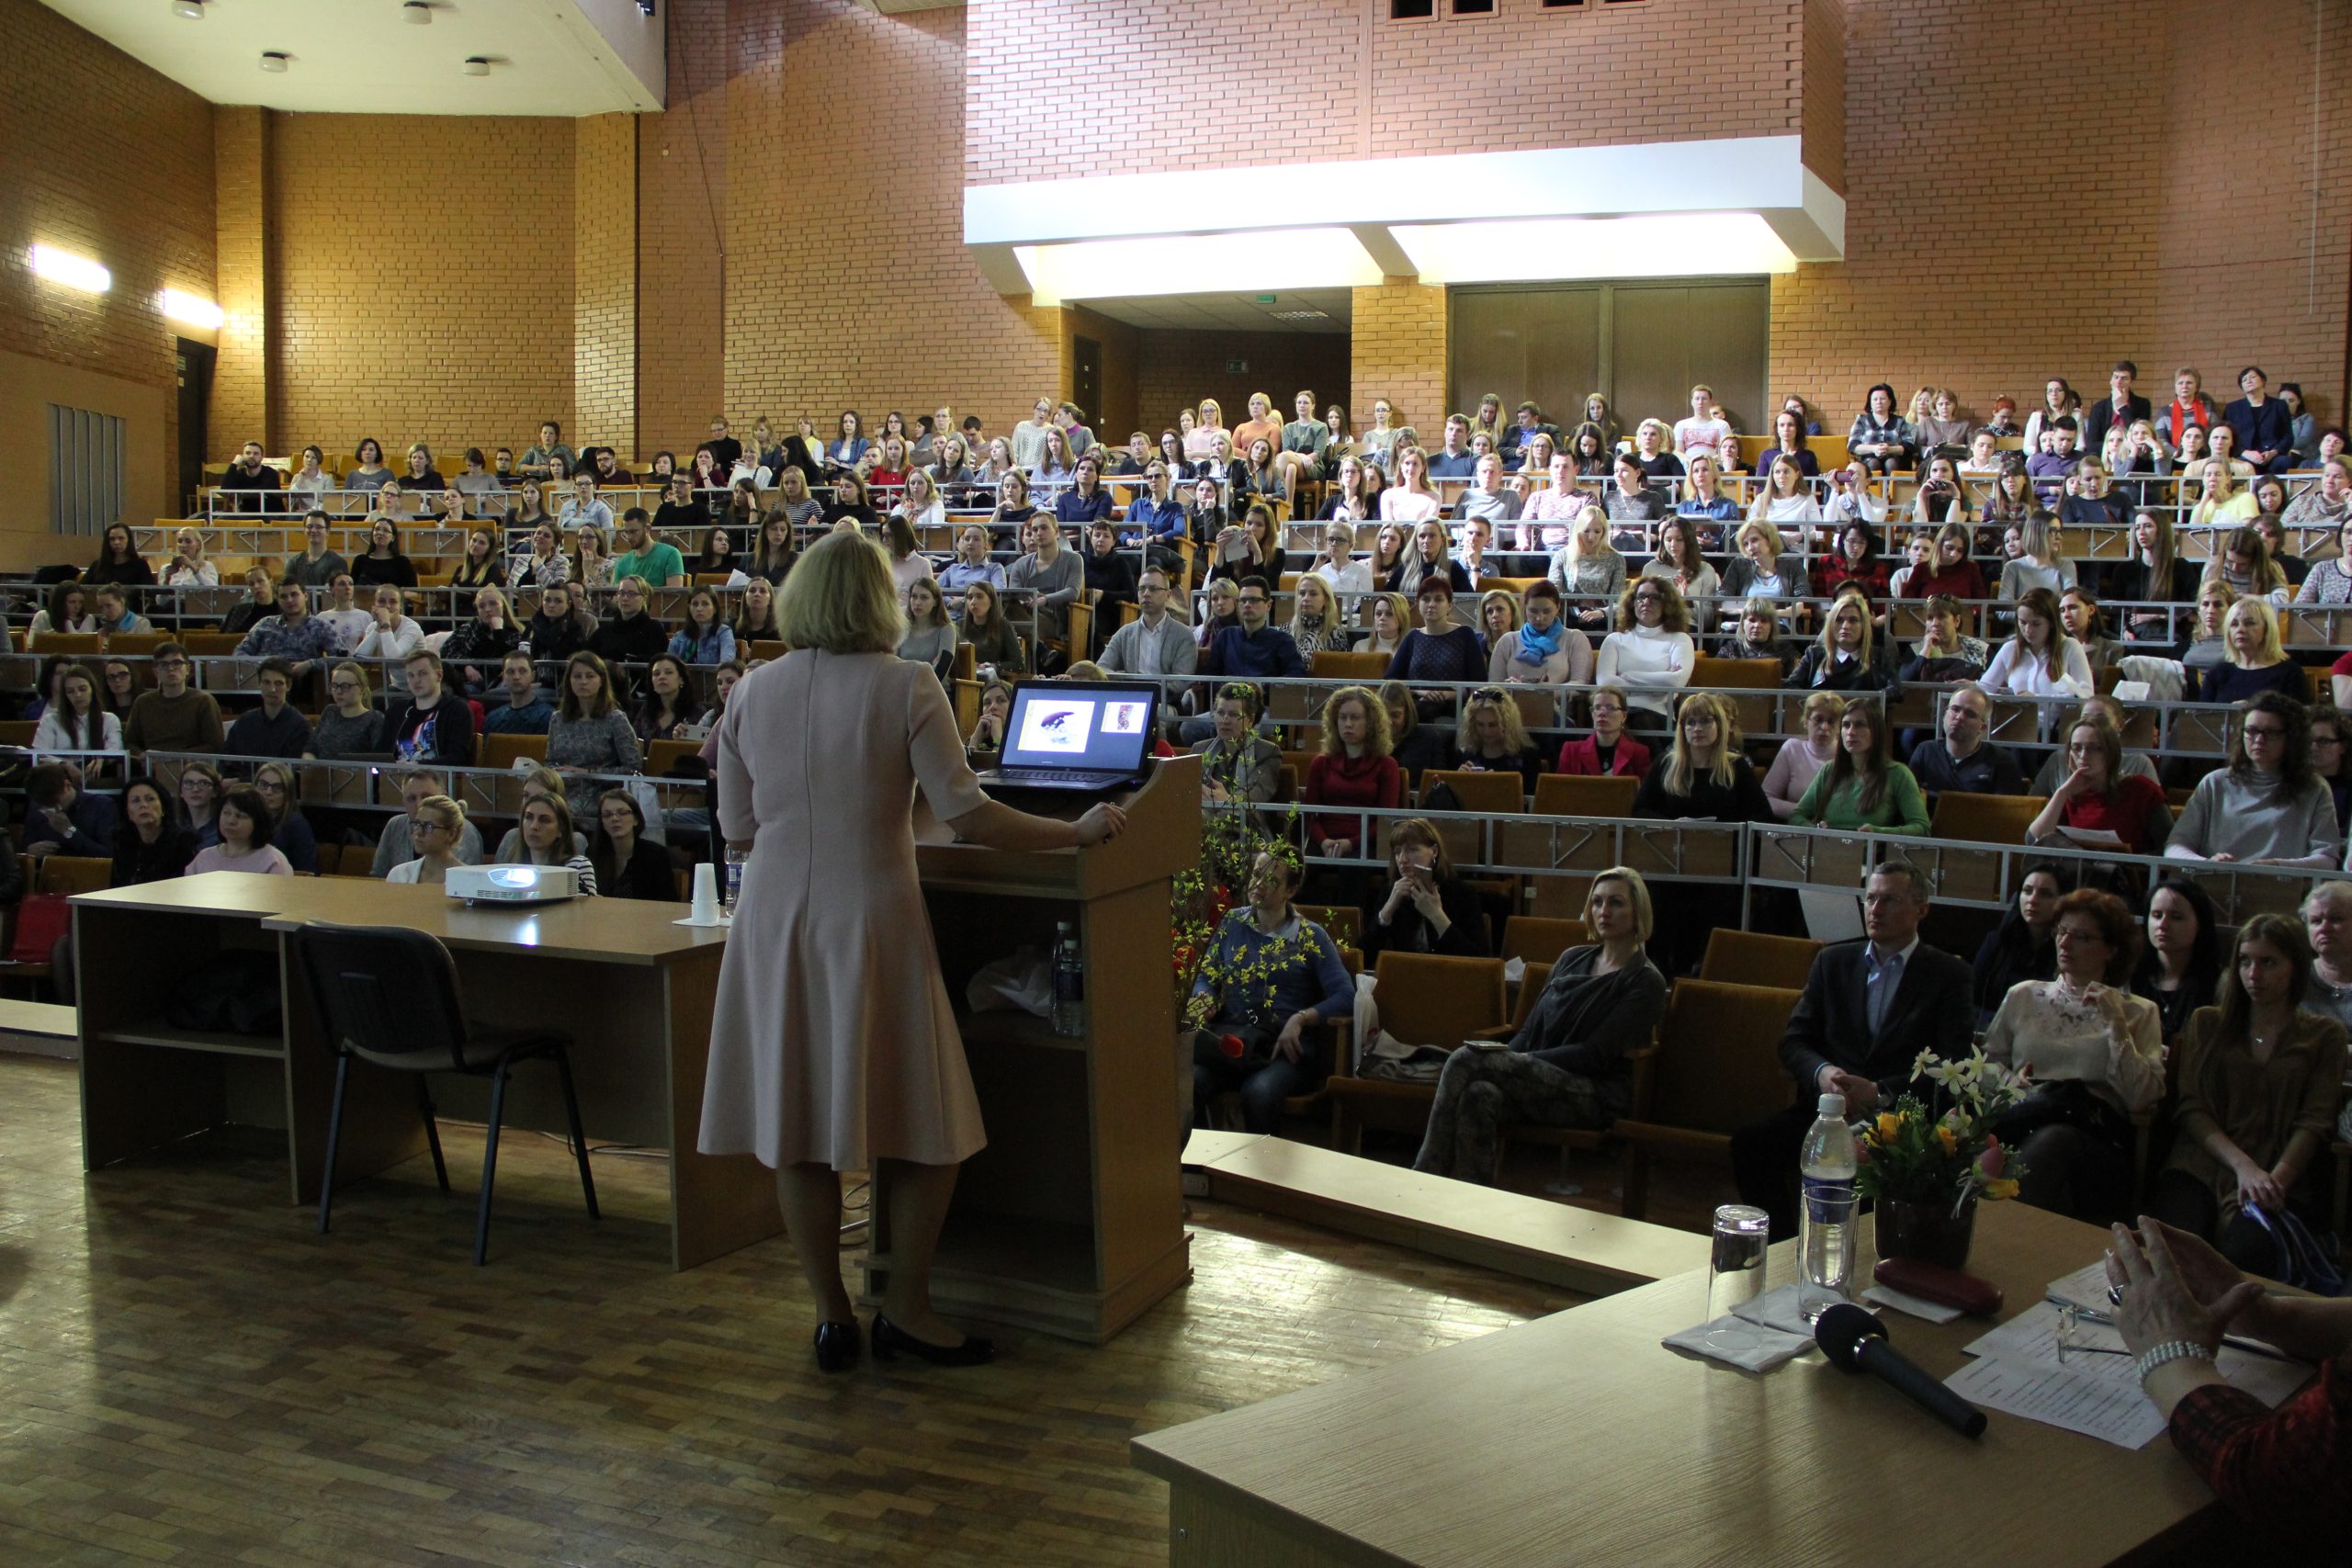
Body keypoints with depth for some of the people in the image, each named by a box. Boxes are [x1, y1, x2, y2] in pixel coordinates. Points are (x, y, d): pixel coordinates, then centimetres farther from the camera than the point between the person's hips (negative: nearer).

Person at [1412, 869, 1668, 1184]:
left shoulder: (1645, 981, -1)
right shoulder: (1574, 958, 20)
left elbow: (1595, 1055, -10)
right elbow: (1530, 1028, 18)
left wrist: (1523, 1062, -15)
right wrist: (1504, 1063, -3)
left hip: (1597, 1095, -5)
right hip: (1539, 1079, 6)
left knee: (1465, 1061, -27)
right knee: (1481, 1095, -33)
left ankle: (1424, 1178, -24)